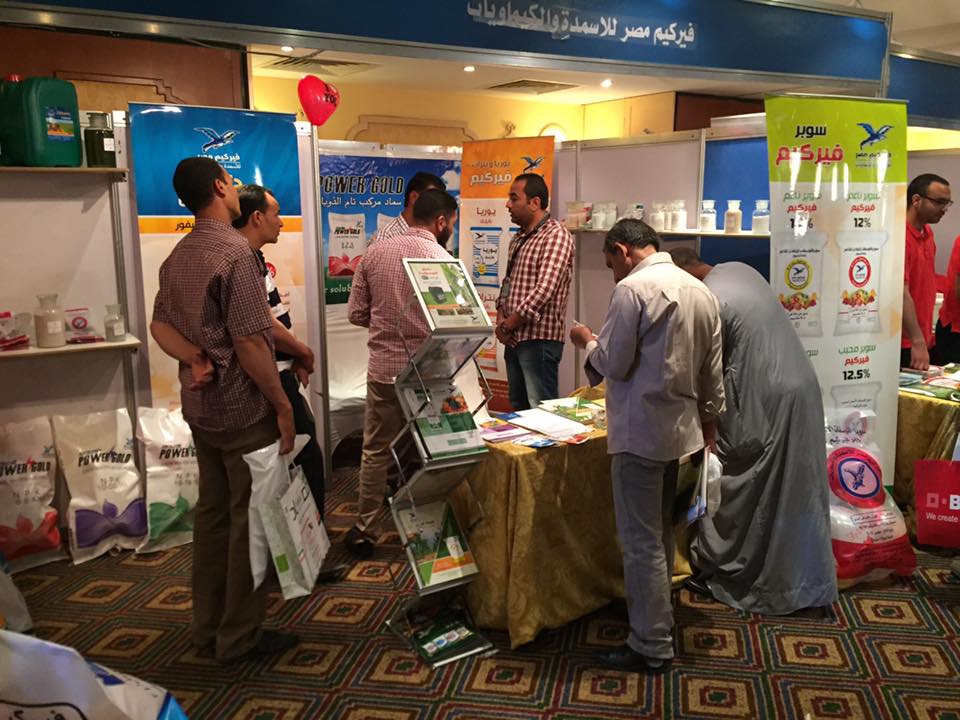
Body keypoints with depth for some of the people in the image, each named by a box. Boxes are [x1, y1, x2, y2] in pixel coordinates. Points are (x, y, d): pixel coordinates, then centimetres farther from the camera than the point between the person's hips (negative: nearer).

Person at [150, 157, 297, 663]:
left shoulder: (177, 256, 10)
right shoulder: (234, 251, -19)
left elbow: (160, 325, 11)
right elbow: (250, 341, -22)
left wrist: (196, 358, -4)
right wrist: (282, 404, -15)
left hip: (201, 405, 9)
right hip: (243, 408, -9)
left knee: (213, 511, 17)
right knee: (249, 517, 3)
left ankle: (208, 625, 29)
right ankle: (240, 635, 14)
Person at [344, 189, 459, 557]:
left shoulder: (374, 253, 3)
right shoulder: (441, 258, -11)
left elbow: (356, 314, 5)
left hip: (383, 368, 4)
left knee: (376, 450, 14)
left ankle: (363, 530, 20)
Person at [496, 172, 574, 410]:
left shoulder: (556, 235, -12)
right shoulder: (519, 239, 16)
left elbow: (544, 290, -21)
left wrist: (508, 325, -14)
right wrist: (501, 318, 2)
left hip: (540, 338, -9)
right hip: (515, 338, 9)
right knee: (518, 409, 16)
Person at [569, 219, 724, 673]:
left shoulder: (632, 289, -16)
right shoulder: (700, 290, 10)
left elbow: (613, 364, -16)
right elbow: (712, 371, 14)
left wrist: (587, 341, 3)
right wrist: (709, 420, 24)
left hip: (640, 432, -9)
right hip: (680, 428, 9)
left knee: (642, 542, 0)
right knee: (660, 534, 21)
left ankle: (651, 647, 8)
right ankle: (656, 620, 34)